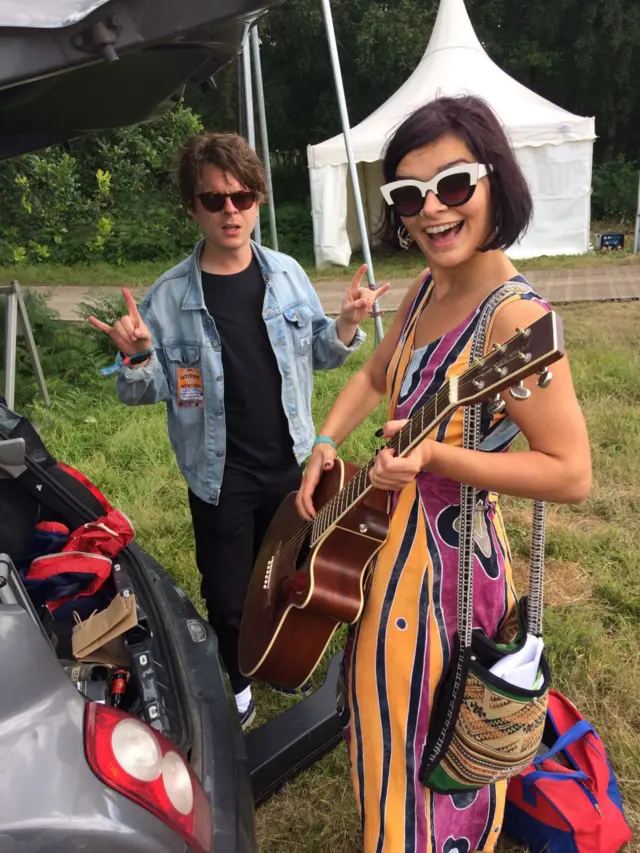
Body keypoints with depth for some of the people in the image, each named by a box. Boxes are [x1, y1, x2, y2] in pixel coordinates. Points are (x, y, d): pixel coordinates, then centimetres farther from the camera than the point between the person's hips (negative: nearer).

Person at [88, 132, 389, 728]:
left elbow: (317, 354, 7)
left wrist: (347, 324, -12)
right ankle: (236, 682, 41)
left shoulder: (286, 273, -3)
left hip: (290, 461, 3)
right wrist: (135, 356, -25)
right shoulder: (169, 296, -11)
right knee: (228, 594, 11)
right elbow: (146, 391, -4)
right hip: (220, 474, -2)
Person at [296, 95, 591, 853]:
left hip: (443, 563, -9)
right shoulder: (428, 289, 1)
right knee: (387, 729, 31)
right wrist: (323, 448, 2)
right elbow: (374, 378, 15)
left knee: (427, 756, 15)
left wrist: (435, 457, -32)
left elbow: (571, 474, -26)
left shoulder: (514, 317, -25)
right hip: (385, 542, 9)